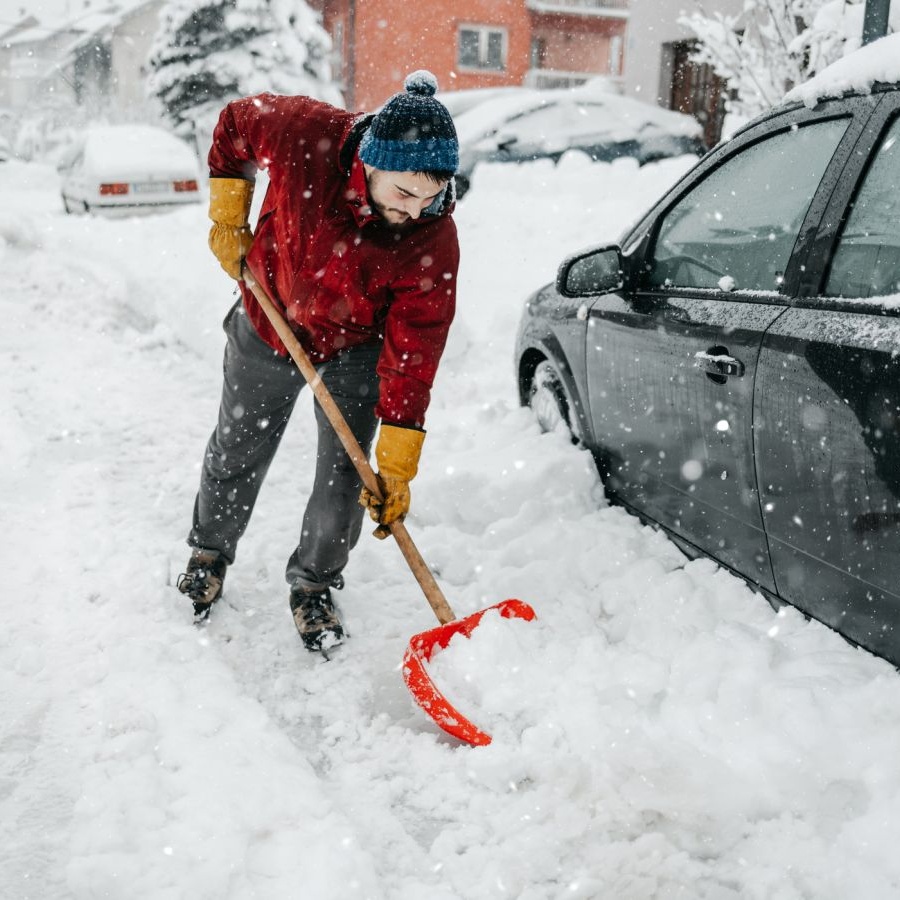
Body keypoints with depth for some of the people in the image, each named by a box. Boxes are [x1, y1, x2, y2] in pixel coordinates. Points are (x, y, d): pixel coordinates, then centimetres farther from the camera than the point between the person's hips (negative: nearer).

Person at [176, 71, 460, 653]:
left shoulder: (433, 240, -32)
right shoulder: (304, 134, -32)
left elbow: (413, 356, -28)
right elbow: (235, 124, -8)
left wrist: (397, 466, -28)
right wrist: (228, 217, -9)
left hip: (355, 349, -1)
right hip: (268, 327, 1)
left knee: (345, 477, -1)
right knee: (237, 454, 17)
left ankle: (314, 585, 26)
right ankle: (210, 554, 44)